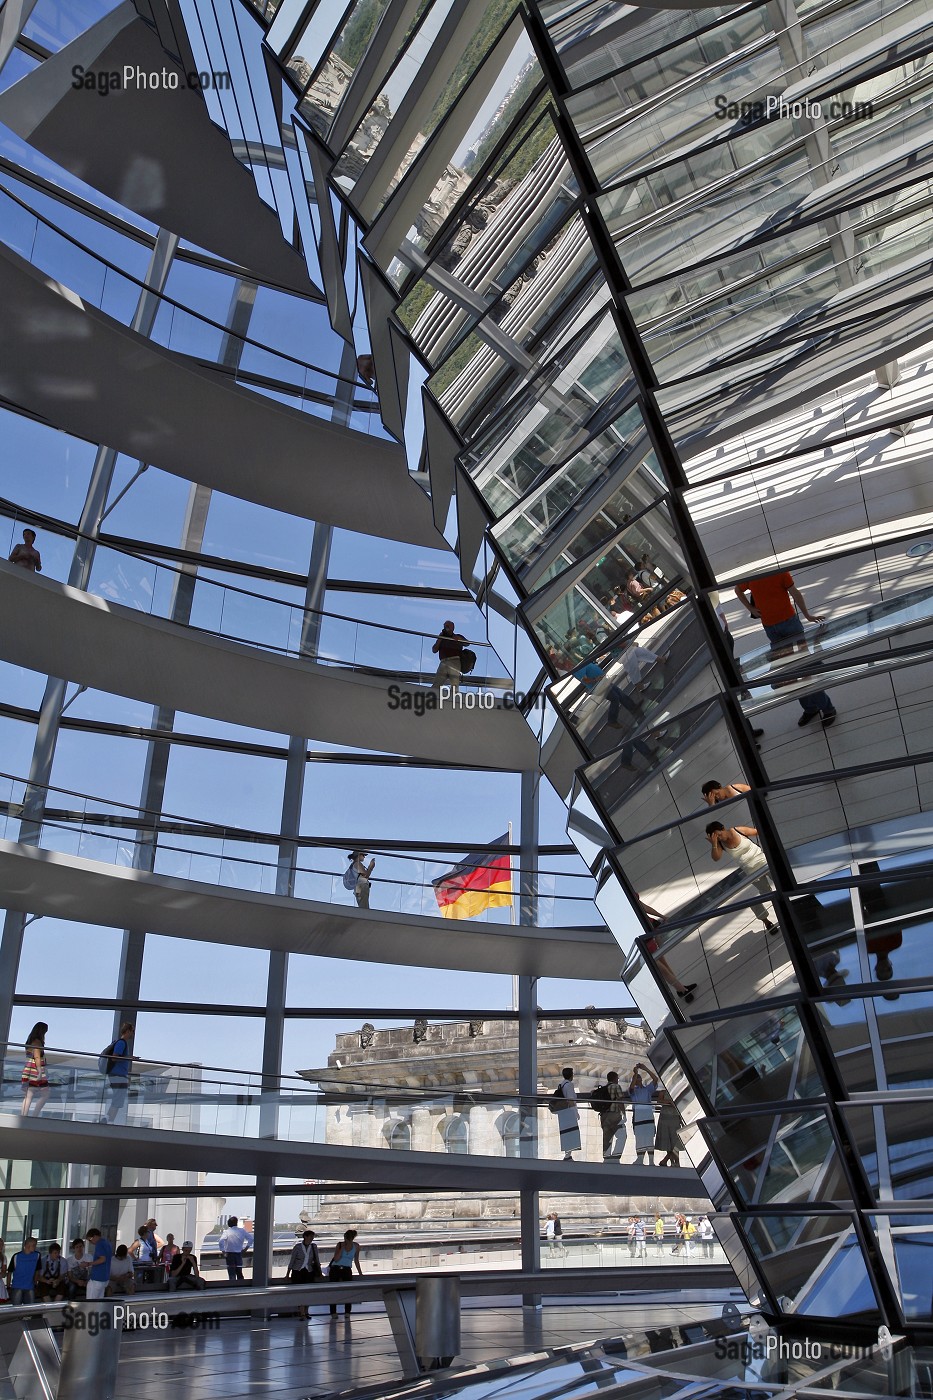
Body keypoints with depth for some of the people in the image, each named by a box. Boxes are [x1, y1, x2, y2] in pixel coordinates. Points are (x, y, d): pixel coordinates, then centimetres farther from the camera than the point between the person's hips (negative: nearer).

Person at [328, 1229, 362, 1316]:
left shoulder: (356, 1246, 3)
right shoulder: (340, 1244, -3)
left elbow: (356, 1260, 13)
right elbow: (336, 1259, -12)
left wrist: (360, 1273, 13)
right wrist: (342, 1248, -18)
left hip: (347, 1270, 1)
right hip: (335, 1269, -1)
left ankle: (347, 1312, -4)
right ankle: (333, 1312, -1)